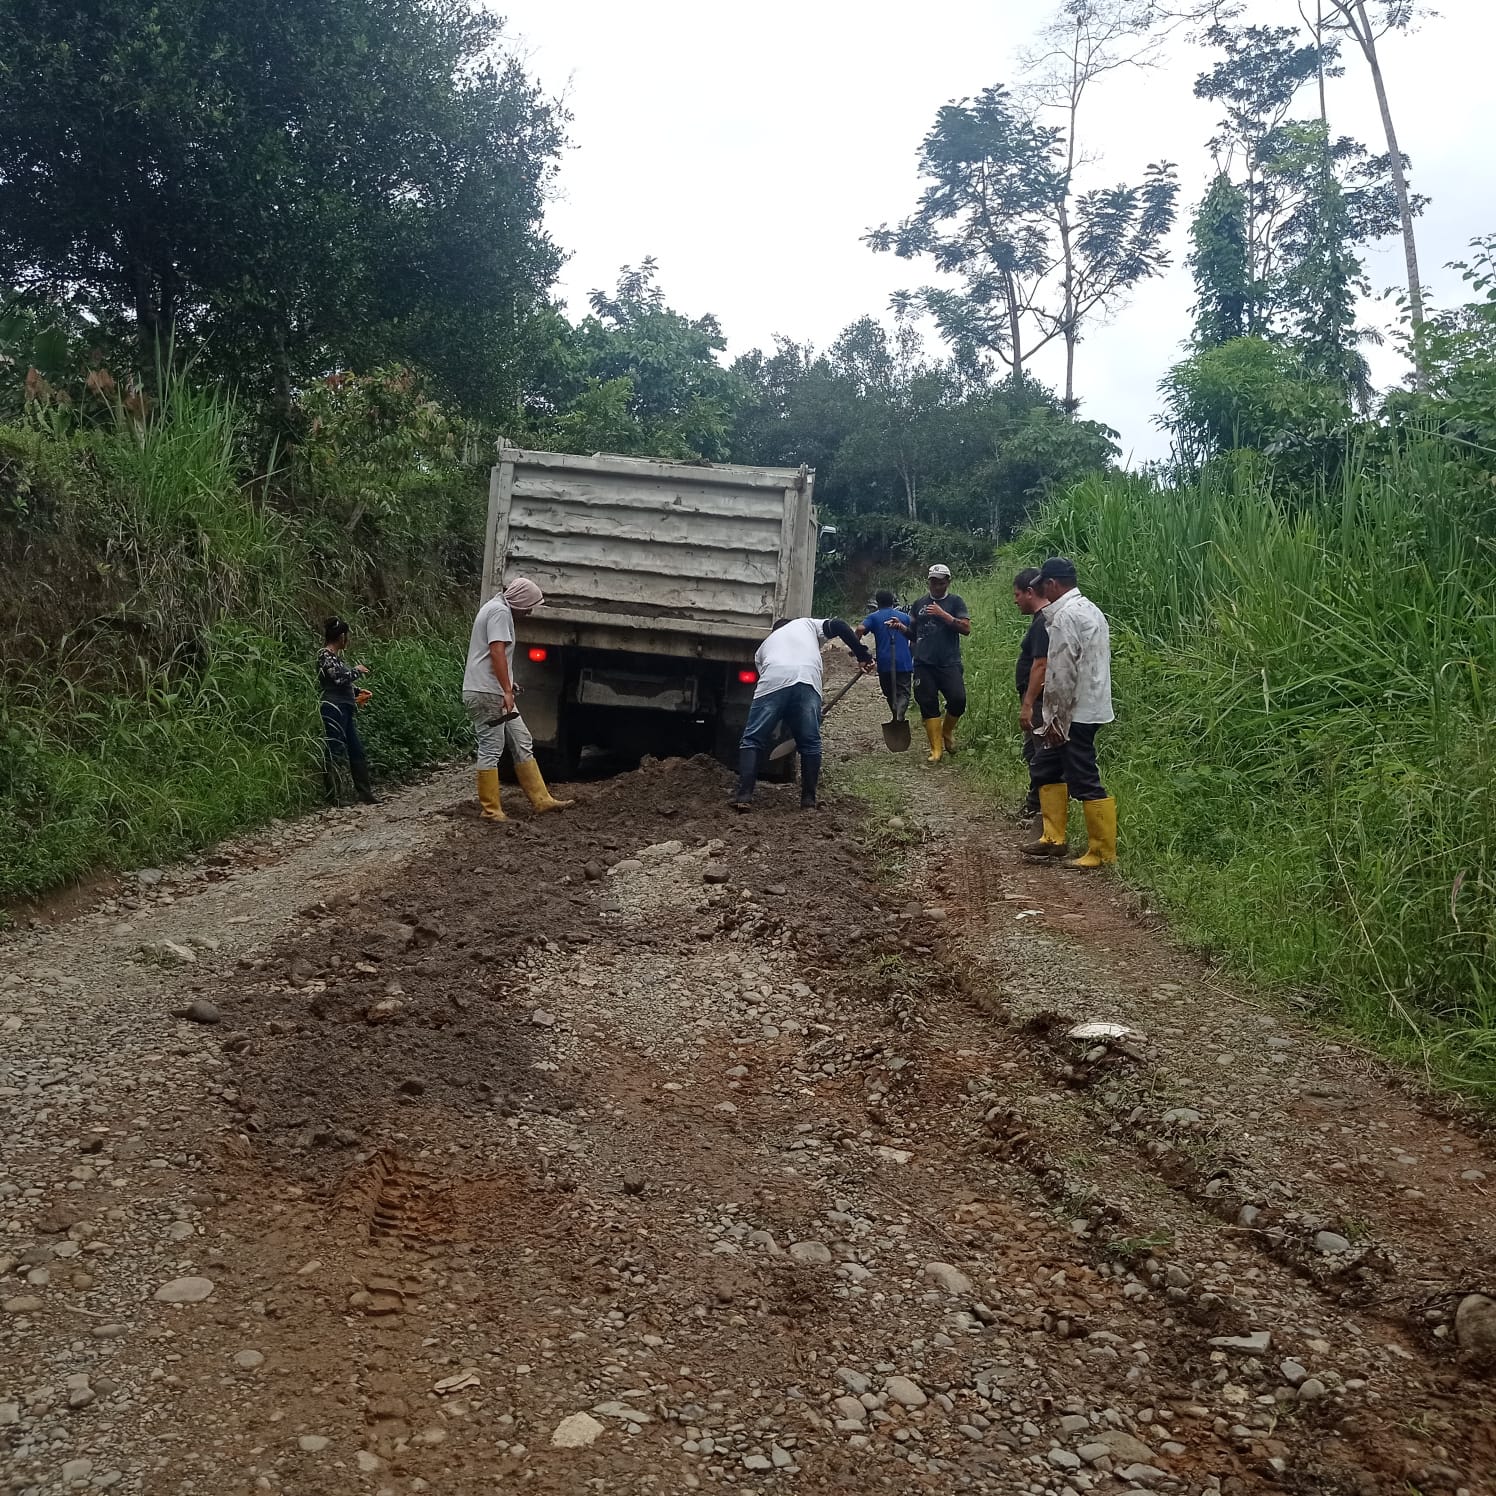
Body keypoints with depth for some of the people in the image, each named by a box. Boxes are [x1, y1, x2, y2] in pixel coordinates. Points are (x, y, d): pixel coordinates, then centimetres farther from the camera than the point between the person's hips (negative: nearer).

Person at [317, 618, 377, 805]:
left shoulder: (337, 656, 17)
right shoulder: (325, 656, -11)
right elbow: (339, 677, -21)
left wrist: (357, 693, 18)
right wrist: (357, 670, -6)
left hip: (345, 709, 10)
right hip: (333, 709, -10)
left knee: (357, 751, 11)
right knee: (332, 753, -6)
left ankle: (365, 794, 16)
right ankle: (332, 798, -3)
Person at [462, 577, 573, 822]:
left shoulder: (496, 608, 21)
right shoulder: (500, 611, -12)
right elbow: (497, 651, -22)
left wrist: (507, 689, 29)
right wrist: (507, 691, -23)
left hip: (495, 694, 11)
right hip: (486, 693, -11)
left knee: (522, 742, 10)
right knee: (491, 749, -5)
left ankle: (542, 800, 13)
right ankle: (491, 810, 1)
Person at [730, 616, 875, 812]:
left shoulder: (765, 644, 39)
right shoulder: (807, 624, 36)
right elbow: (840, 625, 19)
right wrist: (863, 656, 15)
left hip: (772, 681, 1)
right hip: (807, 681, 0)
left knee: (752, 741, 9)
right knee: (810, 743, 13)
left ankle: (743, 796, -1)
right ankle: (808, 800, 13)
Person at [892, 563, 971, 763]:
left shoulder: (955, 602, 5)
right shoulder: (919, 604, 15)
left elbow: (966, 628, -7)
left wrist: (943, 614, -14)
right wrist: (901, 627, 1)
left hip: (949, 662, -3)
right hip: (924, 664, 3)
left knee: (958, 699, -17)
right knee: (928, 705, -1)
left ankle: (947, 730, 13)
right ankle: (936, 749, 6)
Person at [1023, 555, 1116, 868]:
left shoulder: (1065, 617, -17)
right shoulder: (1088, 609, 14)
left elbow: (1062, 674, -21)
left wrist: (1056, 720, -17)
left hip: (1075, 714, -11)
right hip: (1088, 708, 11)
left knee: (1085, 782, -4)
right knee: (1045, 767, 18)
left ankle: (1103, 852, 4)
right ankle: (1055, 838, 23)